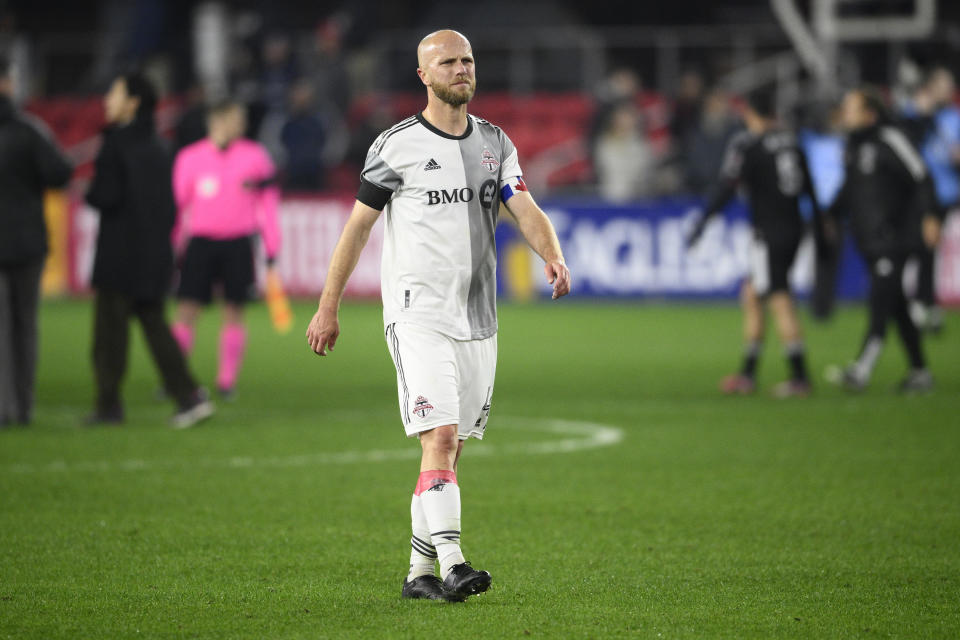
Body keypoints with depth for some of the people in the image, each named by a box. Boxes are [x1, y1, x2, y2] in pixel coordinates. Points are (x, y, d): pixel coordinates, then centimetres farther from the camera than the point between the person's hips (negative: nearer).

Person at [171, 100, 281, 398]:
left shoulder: (255, 156, 5)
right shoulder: (190, 158, 5)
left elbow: (268, 204, 9)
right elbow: (178, 203, 9)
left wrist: (272, 248, 6)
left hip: (239, 245, 1)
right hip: (201, 241, -1)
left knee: (234, 312, 1)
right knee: (186, 310, -8)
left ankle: (227, 380, 10)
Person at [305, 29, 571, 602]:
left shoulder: (495, 144, 12)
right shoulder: (397, 145, -2)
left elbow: (526, 210, 1)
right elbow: (359, 226, 2)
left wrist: (553, 255, -21)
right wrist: (328, 308, 2)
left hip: (478, 320, 5)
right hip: (418, 314, -5)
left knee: (451, 449, 8)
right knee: (440, 438, -18)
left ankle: (419, 571, 15)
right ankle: (452, 564, -26)